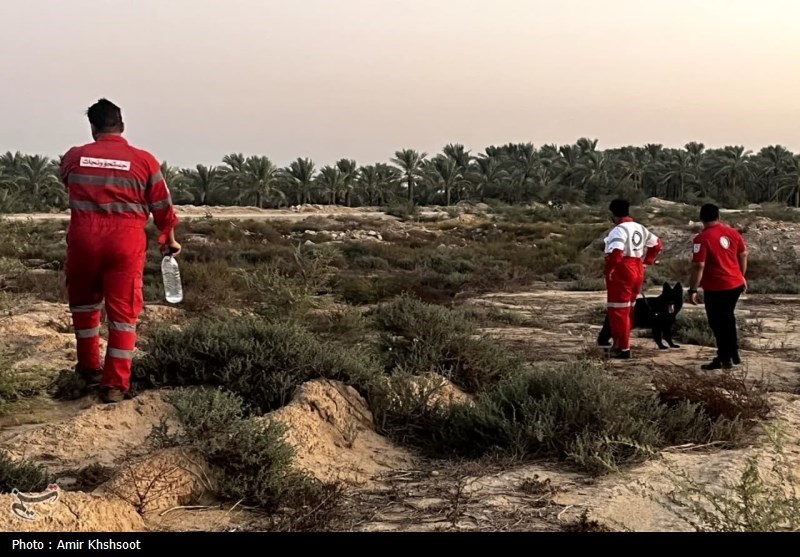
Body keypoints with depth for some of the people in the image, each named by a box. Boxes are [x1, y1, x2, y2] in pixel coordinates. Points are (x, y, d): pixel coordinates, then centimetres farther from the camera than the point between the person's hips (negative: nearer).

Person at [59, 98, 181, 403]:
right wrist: (169, 240, 18)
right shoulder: (144, 160, -2)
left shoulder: (73, 157, 4)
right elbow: (162, 207, 3)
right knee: (123, 312, 5)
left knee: (84, 303, 23)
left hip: (84, 240, 2)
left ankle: (90, 368, 33)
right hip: (127, 243, -2)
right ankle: (115, 384, 5)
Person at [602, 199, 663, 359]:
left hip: (621, 273, -9)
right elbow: (657, 244, 21)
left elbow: (615, 253, -31)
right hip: (637, 272, 9)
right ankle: (620, 344, 27)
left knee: (618, 312, -1)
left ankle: (623, 349, 0)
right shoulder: (641, 228, 12)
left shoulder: (619, 230, -17)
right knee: (628, 311, 18)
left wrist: (608, 270, -17)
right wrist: (646, 262, 18)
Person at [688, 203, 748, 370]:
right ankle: (734, 355, 31)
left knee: (718, 324, 7)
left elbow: (698, 266, -20)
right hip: (736, 284, 7)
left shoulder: (702, 239, -17)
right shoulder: (733, 232, 3)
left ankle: (724, 359, 15)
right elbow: (743, 255, 11)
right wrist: (742, 277, 24)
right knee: (727, 318, 23)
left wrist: (693, 290, -15)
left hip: (716, 288, -7)